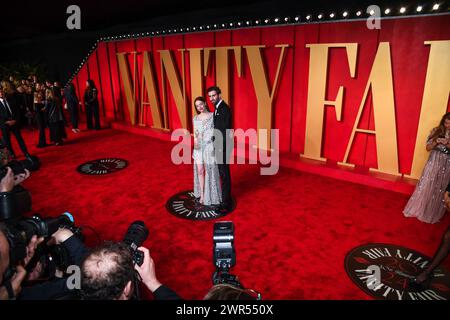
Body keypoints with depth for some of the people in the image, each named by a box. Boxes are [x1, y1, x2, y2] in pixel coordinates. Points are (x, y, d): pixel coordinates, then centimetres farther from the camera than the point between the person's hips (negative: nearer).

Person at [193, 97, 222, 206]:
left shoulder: (213, 116, -4)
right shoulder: (195, 118, 8)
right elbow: (195, 133, 12)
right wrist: (195, 140, -8)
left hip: (209, 146, -4)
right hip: (199, 147, 4)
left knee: (209, 171, 2)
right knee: (200, 170, 6)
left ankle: (210, 195, 16)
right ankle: (202, 194, 18)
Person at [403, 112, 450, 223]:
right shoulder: (436, 131, -3)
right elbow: (428, 148, -2)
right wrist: (436, 141, -19)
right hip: (433, 163, 0)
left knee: (440, 190, 9)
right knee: (426, 186, 5)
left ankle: (433, 212, 26)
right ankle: (419, 208, 20)